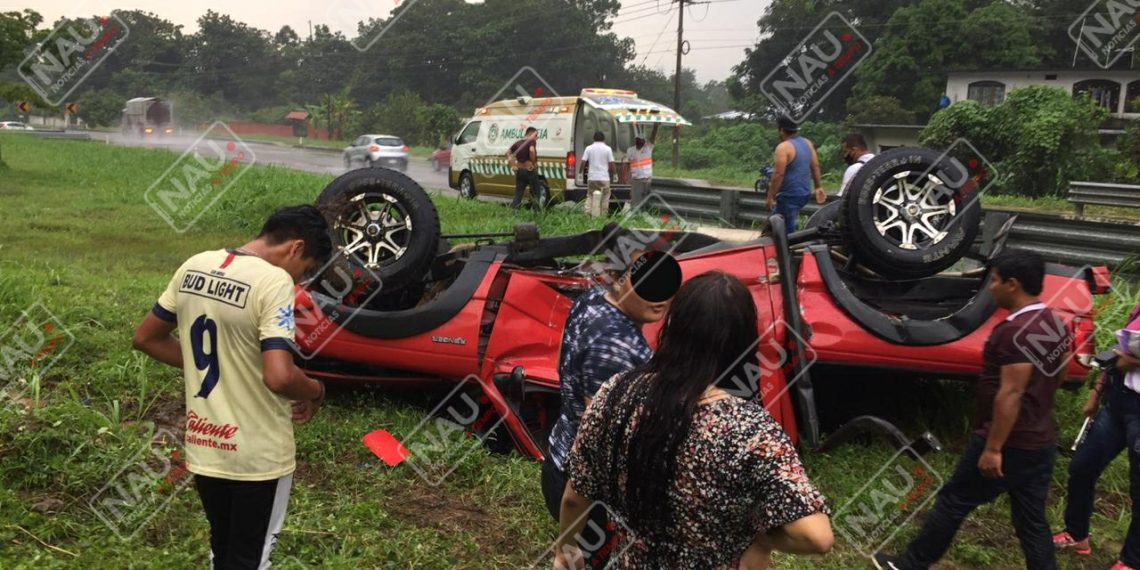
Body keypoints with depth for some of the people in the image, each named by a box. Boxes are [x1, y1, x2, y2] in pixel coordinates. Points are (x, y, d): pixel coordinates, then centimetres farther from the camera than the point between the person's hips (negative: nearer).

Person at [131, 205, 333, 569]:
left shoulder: (194, 267, 2)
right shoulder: (274, 281, -21)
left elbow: (146, 338, 12)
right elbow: (278, 377, -30)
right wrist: (315, 391, -10)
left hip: (203, 447, 7)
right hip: (256, 455, -7)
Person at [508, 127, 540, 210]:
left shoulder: (518, 142, 12)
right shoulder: (531, 141, -8)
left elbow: (508, 153, 15)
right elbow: (531, 150, -29)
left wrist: (512, 165, 9)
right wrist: (534, 162, -17)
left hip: (519, 170, 6)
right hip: (530, 170, -6)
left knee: (517, 196, 7)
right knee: (536, 194, 9)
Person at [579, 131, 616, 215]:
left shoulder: (589, 148, 2)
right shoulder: (607, 149, -2)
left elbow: (583, 162, -3)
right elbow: (611, 164, -3)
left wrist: (580, 171, 13)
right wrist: (612, 174, 12)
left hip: (592, 177, 2)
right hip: (604, 178, -2)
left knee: (590, 196, 11)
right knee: (605, 197, 8)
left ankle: (588, 213, -3)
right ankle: (603, 215, 6)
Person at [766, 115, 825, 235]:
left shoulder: (783, 147, -16)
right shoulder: (807, 143, 9)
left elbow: (778, 175, -21)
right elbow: (815, 166, 14)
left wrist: (770, 198, -17)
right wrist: (818, 187, 21)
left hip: (789, 195, -9)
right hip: (805, 192, 9)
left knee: (786, 231, -5)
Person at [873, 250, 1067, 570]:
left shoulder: (1016, 330, -22)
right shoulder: (1053, 324, 8)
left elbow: (1010, 394, -25)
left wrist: (993, 448, -22)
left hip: (1009, 444, -8)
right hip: (1041, 442, 9)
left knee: (953, 501, 5)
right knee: (1032, 521, 13)